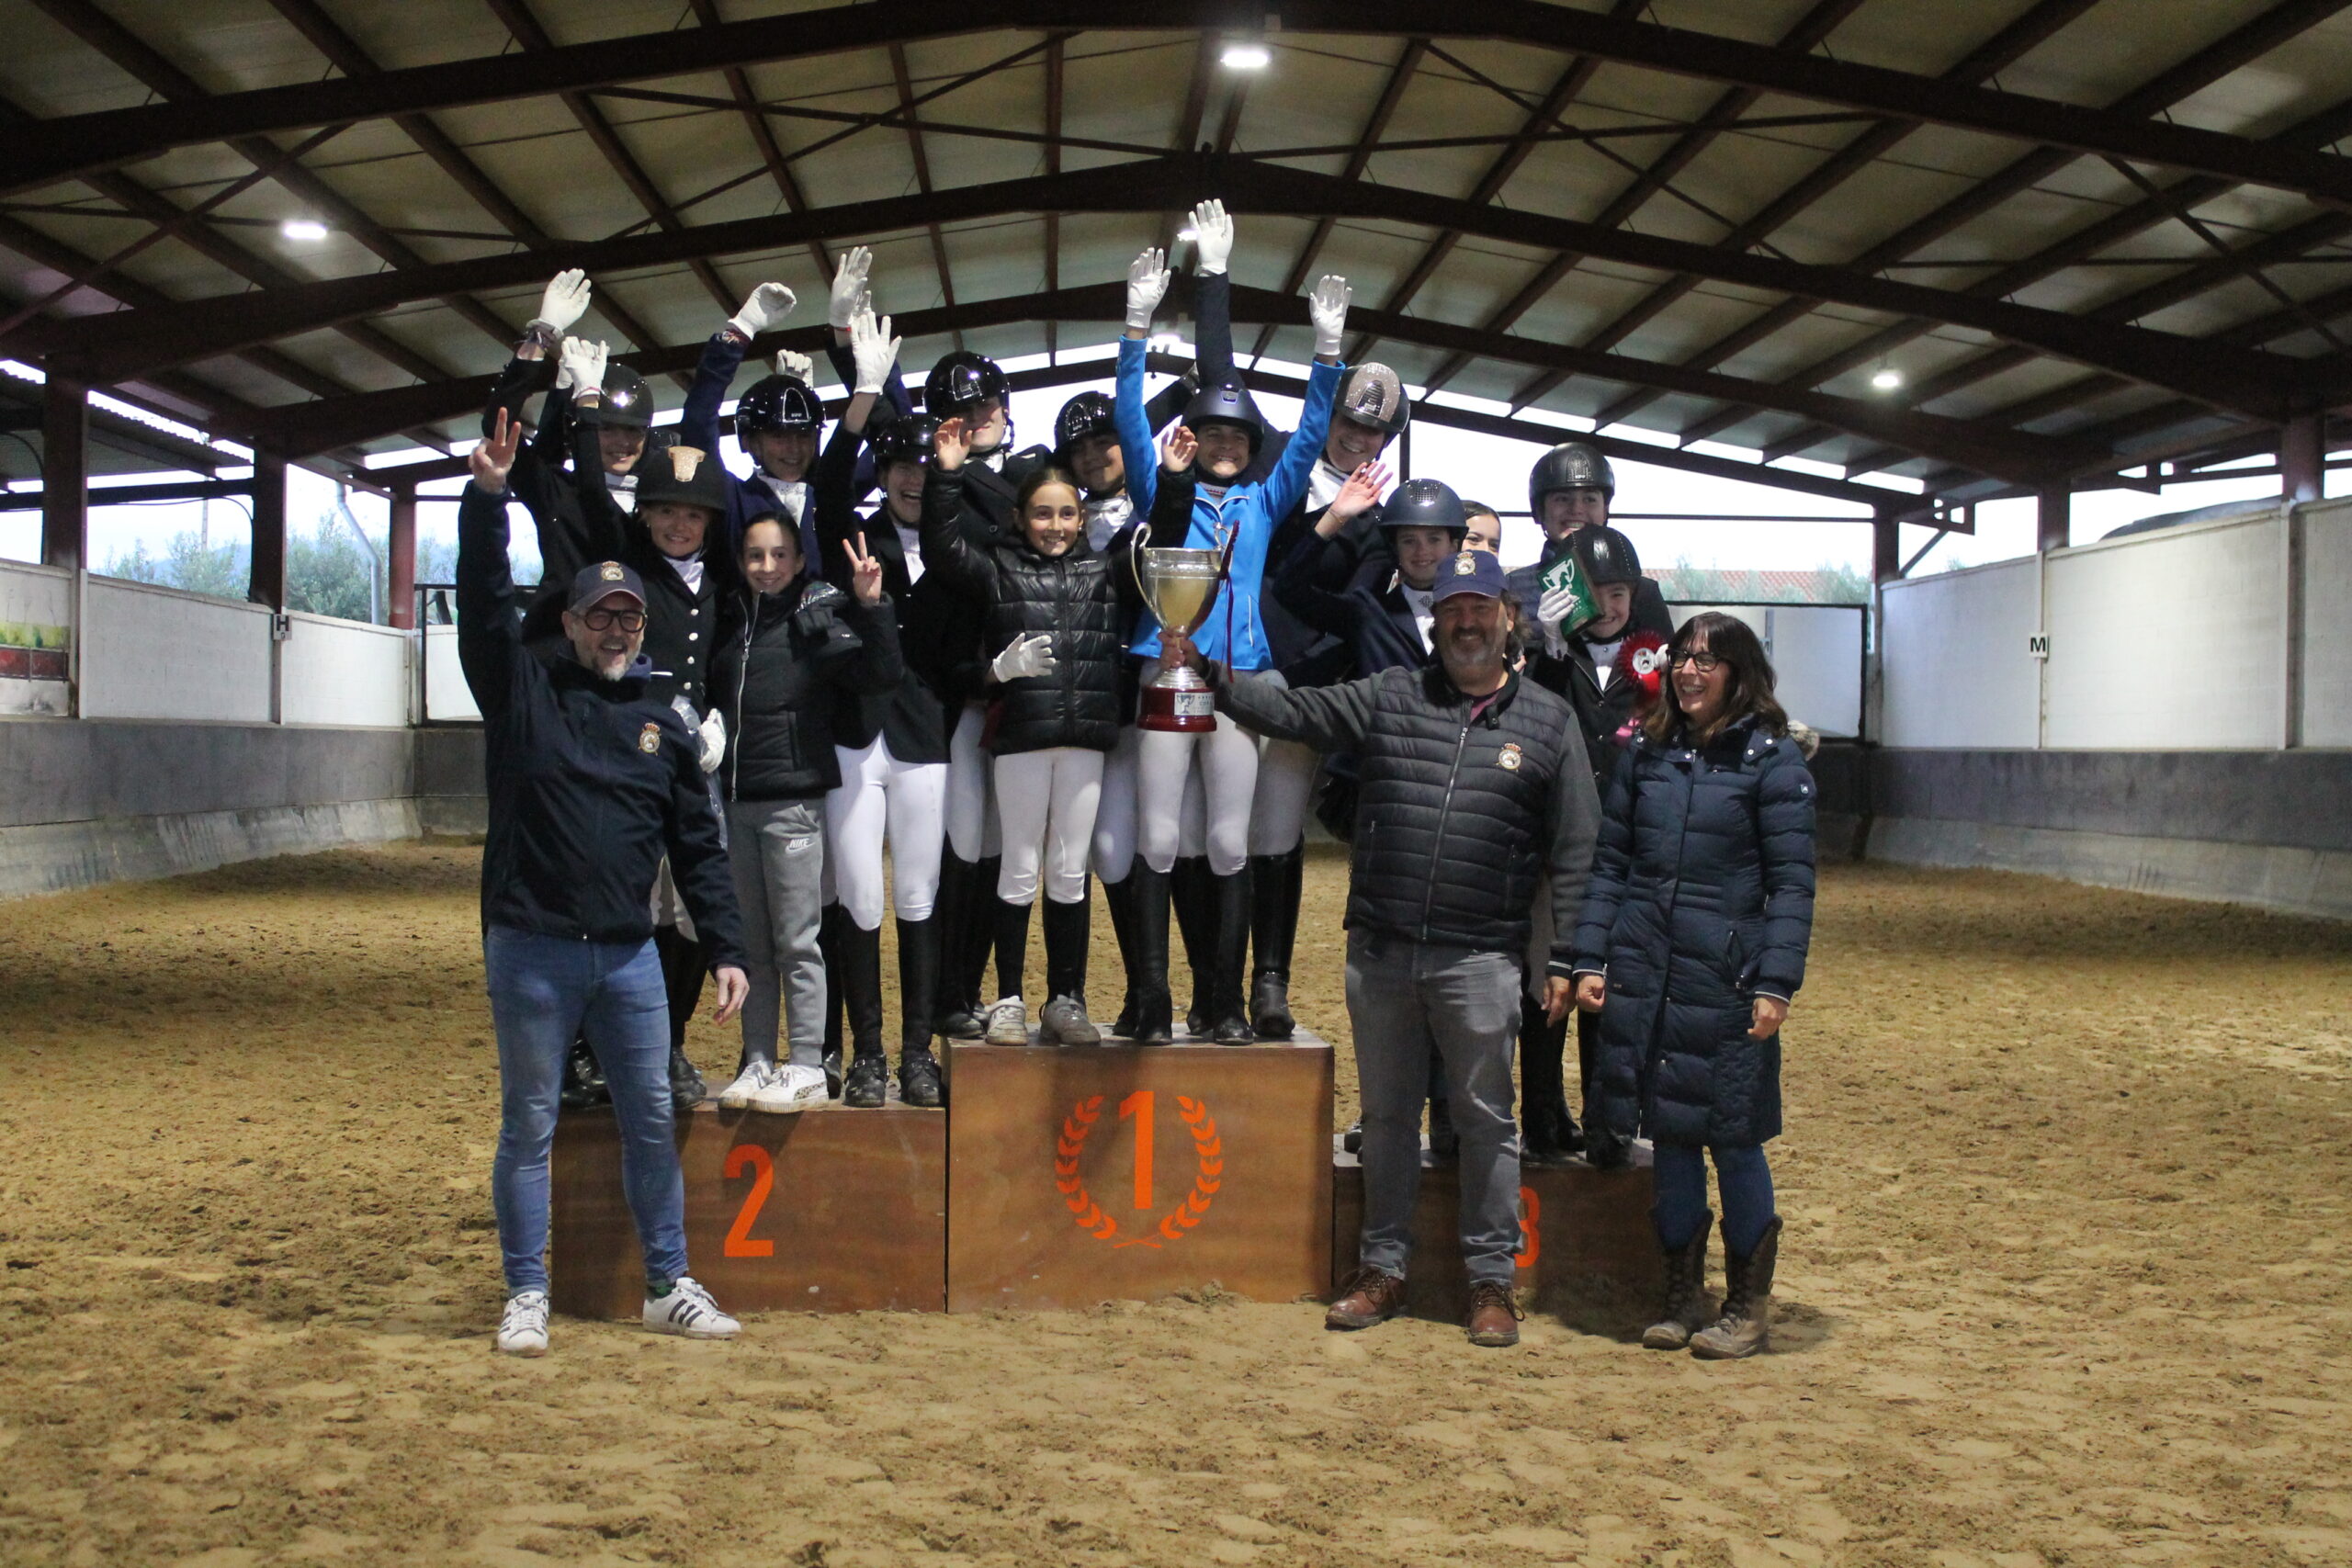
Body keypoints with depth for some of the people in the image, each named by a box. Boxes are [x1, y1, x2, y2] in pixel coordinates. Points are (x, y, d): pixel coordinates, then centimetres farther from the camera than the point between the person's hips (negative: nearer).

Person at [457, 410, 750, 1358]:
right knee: (529, 1126, 4)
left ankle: (669, 1288, 19)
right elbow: (484, 610, -12)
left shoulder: (665, 726, 11)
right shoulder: (524, 694, 3)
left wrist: (725, 951, 5)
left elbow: (699, 848, 11)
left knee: (653, 1121, 8)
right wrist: (486, 499, -23)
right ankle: (526, 1297, 14)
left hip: (629, 955, 3)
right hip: (531, 949, -3)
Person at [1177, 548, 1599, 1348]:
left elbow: (1572, 853, 3)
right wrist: (1213, 676, -8)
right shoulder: (1387, 698, 8)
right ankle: (1382, 1268, 23)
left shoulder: (1548, 721, 4)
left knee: (1486, 1119, 4)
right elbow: (1293, 712, 7)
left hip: (1479, 960, -2)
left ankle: (1491, 1280, 15)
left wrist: (1565, 960, -2)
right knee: (1386, 1114, 12)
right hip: (1379, 952, 2)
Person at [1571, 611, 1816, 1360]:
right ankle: (1682, 1297, 22)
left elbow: (1791, 882, -6)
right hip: (1644, 975, 4)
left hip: (1726, 981, -4)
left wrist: (1776, 983, -13)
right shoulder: (1646, 751, 10)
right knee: (1669, 1137, 10)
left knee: (1733, 1141, 2)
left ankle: (1748, 1306, 16)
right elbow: (1610, 862, 12)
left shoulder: (1772, 758, -3)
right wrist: (1591, 959, 3)